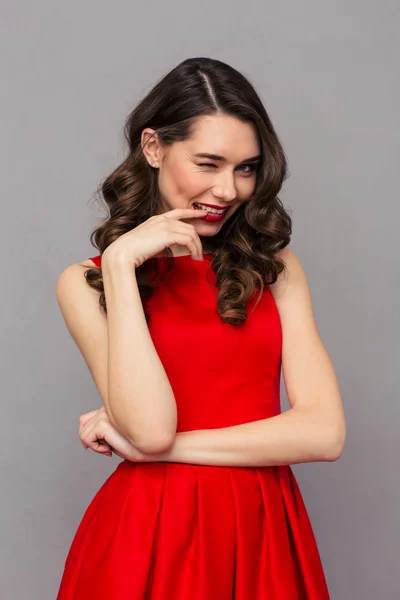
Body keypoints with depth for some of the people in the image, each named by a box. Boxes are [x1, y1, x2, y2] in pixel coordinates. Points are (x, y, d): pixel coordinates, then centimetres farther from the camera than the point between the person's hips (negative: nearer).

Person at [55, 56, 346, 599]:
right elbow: (149, 427, -17)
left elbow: (325, 432, -9)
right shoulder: (86, 283, -3)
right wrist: (122, 264, -17)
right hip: (151, 533, -2)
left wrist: (158, 447, -13)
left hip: (263, 531, 2)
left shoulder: (275, 269, 2)